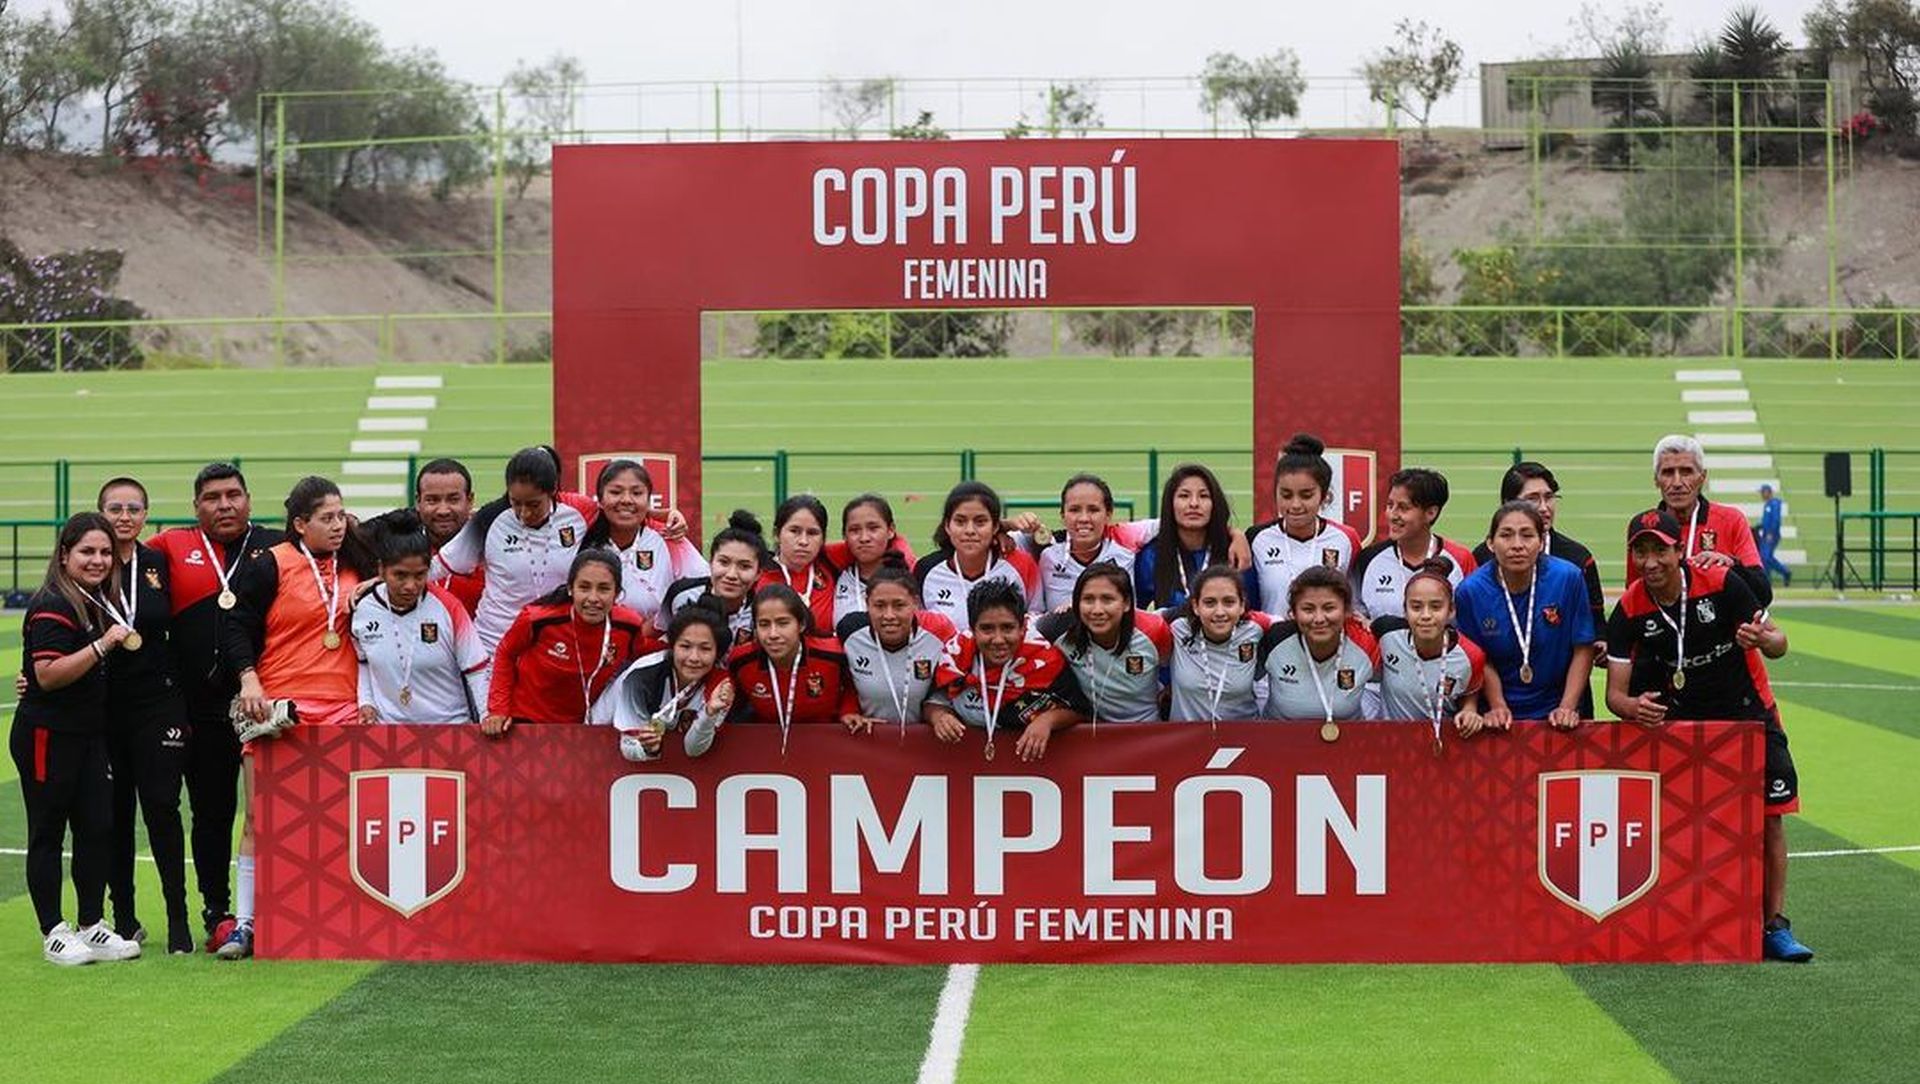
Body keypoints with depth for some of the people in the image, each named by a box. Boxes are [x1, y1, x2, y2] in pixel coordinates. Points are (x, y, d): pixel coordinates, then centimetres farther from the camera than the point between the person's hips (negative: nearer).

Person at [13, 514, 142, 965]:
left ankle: (92, 927, 16)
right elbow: (48, 674, -24)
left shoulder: (96, 603, 12)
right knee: (48, 833, 1)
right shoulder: (51, 606, -15)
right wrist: (102, 646, -26)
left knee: (98, 827, 7)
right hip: (47, 736, -8)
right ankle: (54, 933, 8)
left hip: (89, 734, 8)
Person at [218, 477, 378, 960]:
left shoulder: (354, 566, 13)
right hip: (278, 709, -4)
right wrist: (249, 679, -15)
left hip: (341, 711, 4)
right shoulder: (269, 566, -1)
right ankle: (245, 922, -1)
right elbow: (236, 626, -3)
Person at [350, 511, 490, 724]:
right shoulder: (361, 610, -2)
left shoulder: (448, 607, -9)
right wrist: (365, 702, 4)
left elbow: (477, 669, -4)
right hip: (386, 726, 2)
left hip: (450, 724, -2)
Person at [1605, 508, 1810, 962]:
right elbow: (1615, 691, -11)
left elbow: (1777, 642, -12)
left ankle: (1774, 926, 4)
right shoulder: (1629, 610, -13)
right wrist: (1632, 707, -35)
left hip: (1749, 715, -1)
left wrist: (1763, 640, -36)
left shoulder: (1722, 583, -18)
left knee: (1769, 819, -3)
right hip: (1680, 721, 1)